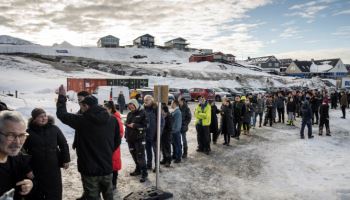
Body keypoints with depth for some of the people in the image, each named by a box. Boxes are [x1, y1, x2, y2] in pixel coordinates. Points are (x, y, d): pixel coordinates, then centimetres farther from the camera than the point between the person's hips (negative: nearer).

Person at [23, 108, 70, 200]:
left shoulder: (54, 129, -1)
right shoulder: (29, 132, -5)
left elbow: (63, 144, 4)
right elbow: (23, 151, -3)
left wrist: (66, 159, 0)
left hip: (53, 167, 1)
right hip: (36, 169, -1)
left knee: (55, 192, 12)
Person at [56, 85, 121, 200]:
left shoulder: (82, 120, -14)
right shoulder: (112, 120, -3)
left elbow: (61, 114, 0)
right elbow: (117, 141, 7)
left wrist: (62, 97, 12)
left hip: (89, 169, -3)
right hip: (107, 168, 4)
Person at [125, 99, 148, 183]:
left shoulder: (142, 113, -8)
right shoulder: (129, 114, 12)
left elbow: (145, 126, -13)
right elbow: (127, 123, 24)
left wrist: (135, 125, -20)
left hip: (139, 138, -7)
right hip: (130, 138, 7)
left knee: (140, 156, -7)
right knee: (134, 155, 15)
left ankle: (144, 173, 2)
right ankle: (138, 169, 30)